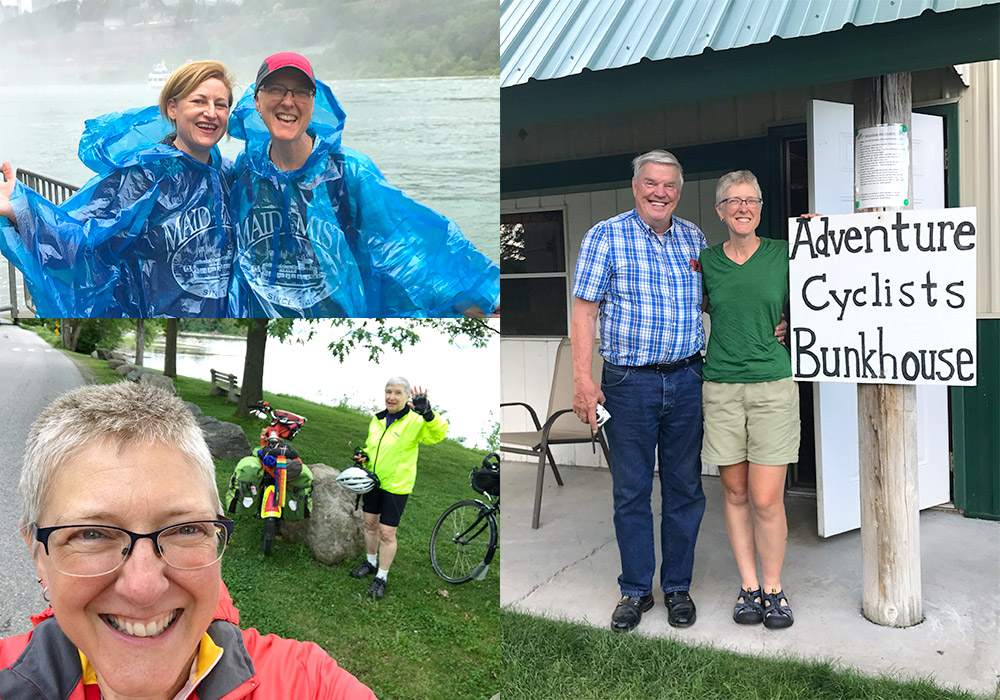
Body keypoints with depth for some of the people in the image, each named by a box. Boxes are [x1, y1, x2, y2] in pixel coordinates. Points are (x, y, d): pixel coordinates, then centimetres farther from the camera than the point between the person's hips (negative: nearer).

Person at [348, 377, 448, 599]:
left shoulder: (413, 421, -16)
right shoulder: (377, 419, 6)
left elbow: (438, 433, -34)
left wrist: (428, 413, -53)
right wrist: (364, 455, -1)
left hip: (396, 486, -6)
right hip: (372, 481, 6)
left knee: (387, 533, 0)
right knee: (370, 523, 20)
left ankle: (382, 577, 17)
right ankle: (371, 562, 42)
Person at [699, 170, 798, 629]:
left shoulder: (783, 254, 4)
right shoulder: (705, 261, 7)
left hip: (772, 386, -1)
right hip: (720, 387, 2)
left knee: (766, 500, -4)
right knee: (735, 492, 9)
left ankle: (773, 588, 16)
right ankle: (748, 585, 23)